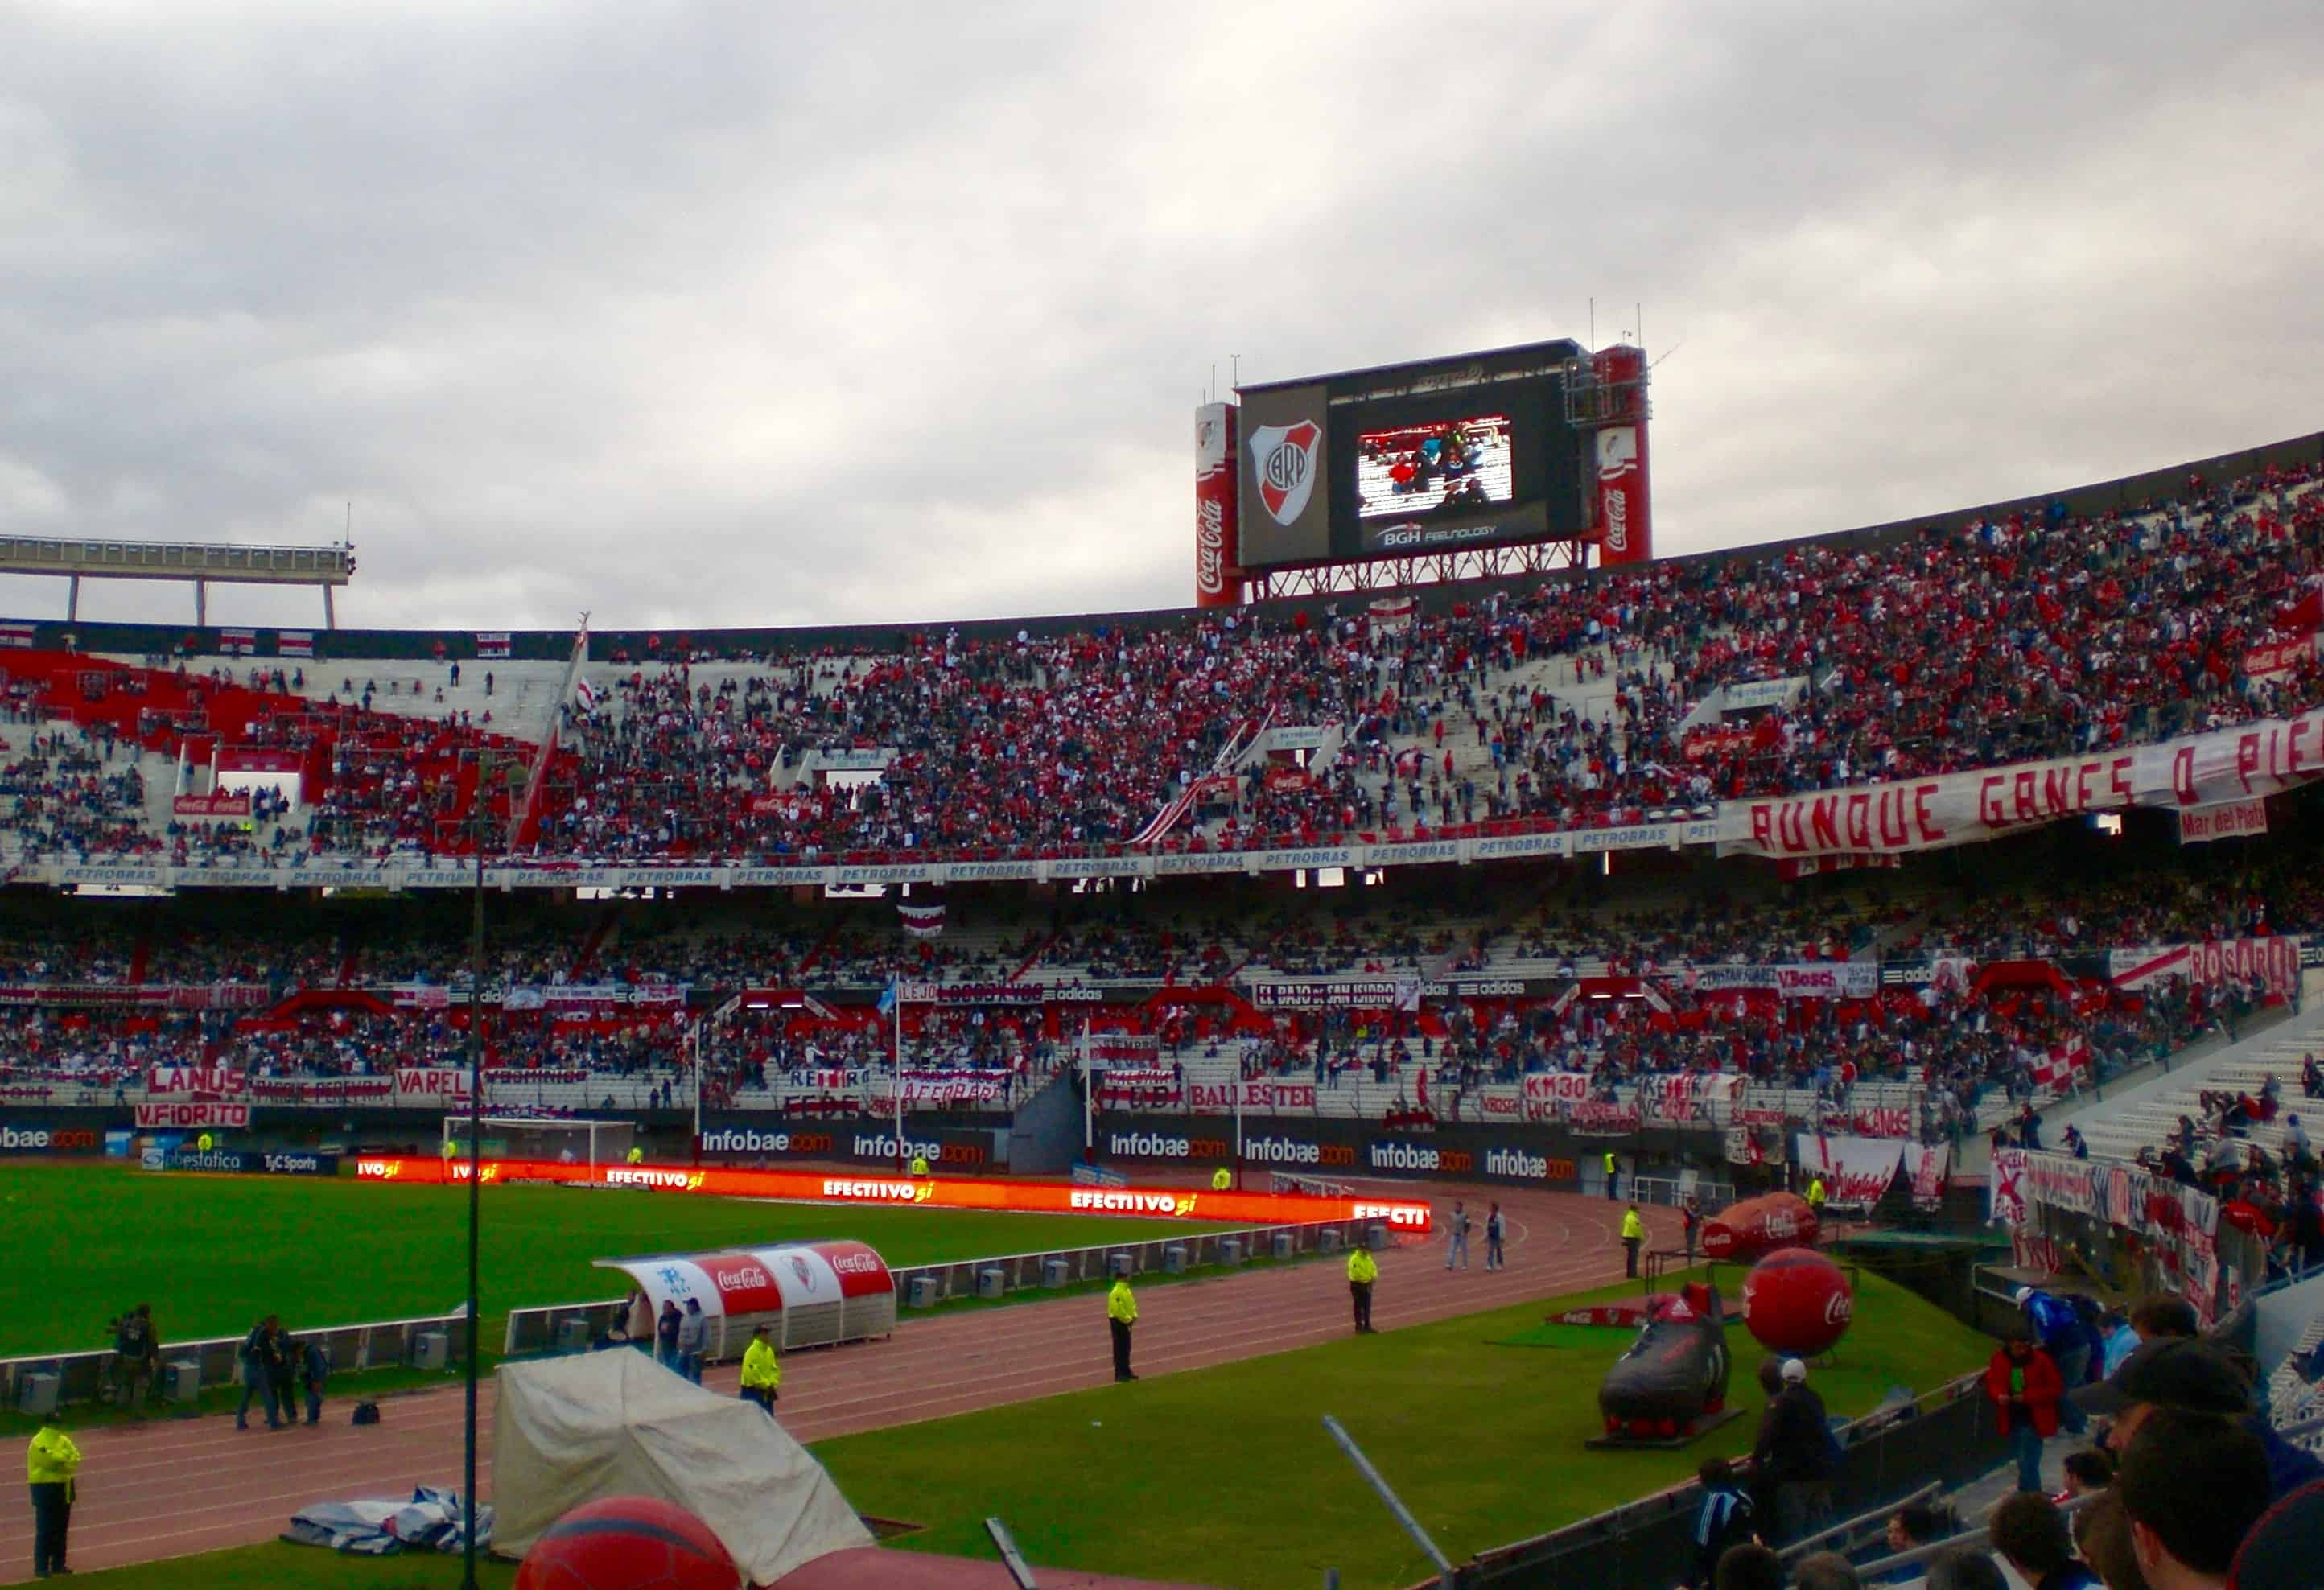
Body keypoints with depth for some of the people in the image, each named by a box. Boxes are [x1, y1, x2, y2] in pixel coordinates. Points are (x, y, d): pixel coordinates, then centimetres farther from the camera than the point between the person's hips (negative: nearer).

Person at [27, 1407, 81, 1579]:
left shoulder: (63, 1439, 12)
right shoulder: (39, 1441, -12)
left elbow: (75, 1458, 3)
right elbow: (51, 1460, -23)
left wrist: (60, 1459, -15)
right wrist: (66, 1455, -7)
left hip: (63, 1488, 7)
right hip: (45, 1488, -7)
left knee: (61, 1529, 11)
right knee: (45, 1530, -7)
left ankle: (58, 1564, 19)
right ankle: (41, 1567, -3)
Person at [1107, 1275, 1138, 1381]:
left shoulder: (1127, 1290, 10)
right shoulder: (1116, 1292, -21)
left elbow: (1132, 1303, 19)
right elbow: (1117, 1309, -27)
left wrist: (1134, 1316, 3)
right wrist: (1127, 1319, -17)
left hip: (1126, 1323, 9)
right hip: (1118, 1322, -9)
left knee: (1126, 1349, 16)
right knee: (1119, 1349, -3)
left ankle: (1126, 1372, 26)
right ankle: (1120, 1374, 2)